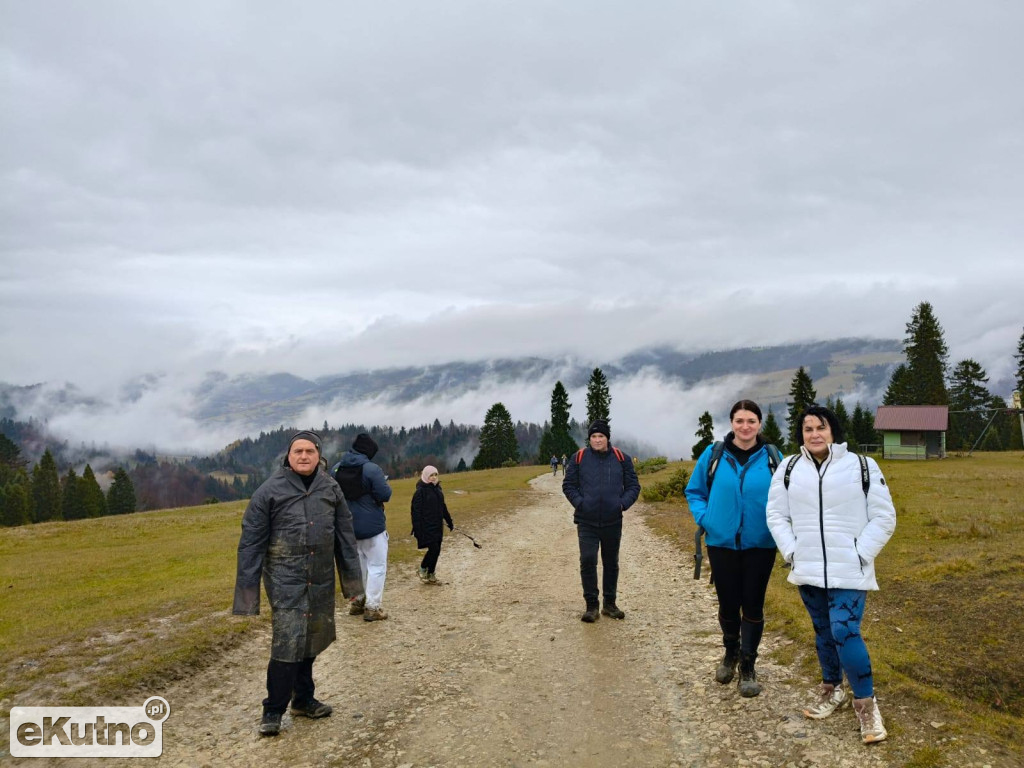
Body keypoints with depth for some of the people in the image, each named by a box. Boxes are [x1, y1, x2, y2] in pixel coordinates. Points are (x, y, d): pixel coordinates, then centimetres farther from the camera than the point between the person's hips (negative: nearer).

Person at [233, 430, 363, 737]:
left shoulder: (331, 489, 3)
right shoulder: (270, 491, -8)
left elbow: (345, 536, 9)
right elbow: (251, 543, -6)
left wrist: (352, 579, 10)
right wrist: (247, 591, -8)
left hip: (321, 579, 4)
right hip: (285, 578, -4)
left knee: (311, 640, 13)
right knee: (288, 642, -9)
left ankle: (303, 700, 30)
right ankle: (273, 711, 7)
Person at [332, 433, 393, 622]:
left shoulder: (337, 468, 2)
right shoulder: (372, 469, -19)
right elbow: (385, 496, -18)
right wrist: (384, 484, 2)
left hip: (347, 526, 7)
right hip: (371, 526, -7)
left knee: (357, 564, 21)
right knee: (377, 566, 2)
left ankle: (357, 601, 29)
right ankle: (372, 607, 0)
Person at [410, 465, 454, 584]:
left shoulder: (437, 489, 9)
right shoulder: (420, 491, -12)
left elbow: (443, 507, 19)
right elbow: (416, 511, -15)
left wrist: (450, 523, 23)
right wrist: (417, 530, -20)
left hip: (437, 526, 7)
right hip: (427, 527, -7)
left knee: (436, 551, 7)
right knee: (434, 549, -12)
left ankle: (430, 575, 19)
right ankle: (423, 569, 11)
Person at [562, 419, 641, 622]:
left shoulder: (621, 459, 1)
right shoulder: (579, 458, -1)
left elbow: (633, 486, 7)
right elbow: (568, 485, 5)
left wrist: (623, 503, -8)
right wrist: (579, 502, -10)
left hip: (613, 521, 2)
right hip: (586, 522, -1)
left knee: (611, 563, 13)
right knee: (587, 561, -9)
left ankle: (610, 604, 27)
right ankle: (591, 606, 2)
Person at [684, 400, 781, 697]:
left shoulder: (771, 457, -5)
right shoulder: (713, 455, -5)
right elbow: (694, 491, 8)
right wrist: (703, 517, -6)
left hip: (760, 544, -1)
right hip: (722, 542, 1)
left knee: (753, 605, 4)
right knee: (728, 603, 12)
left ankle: (748, 667, 19)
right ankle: (730, 652, 38)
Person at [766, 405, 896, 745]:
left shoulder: (862, 466, -4)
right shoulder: (789, 469, 3)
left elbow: (883, 517, -2)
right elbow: (776, 515, 7)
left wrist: (860, 556, -9)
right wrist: (792, 552, -3)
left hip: (848, 571, -3)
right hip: (808, 570, 3)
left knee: (845, 632, -12)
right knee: (823, 632, 15)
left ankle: (865, 702, 5)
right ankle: (831, 689, 34)